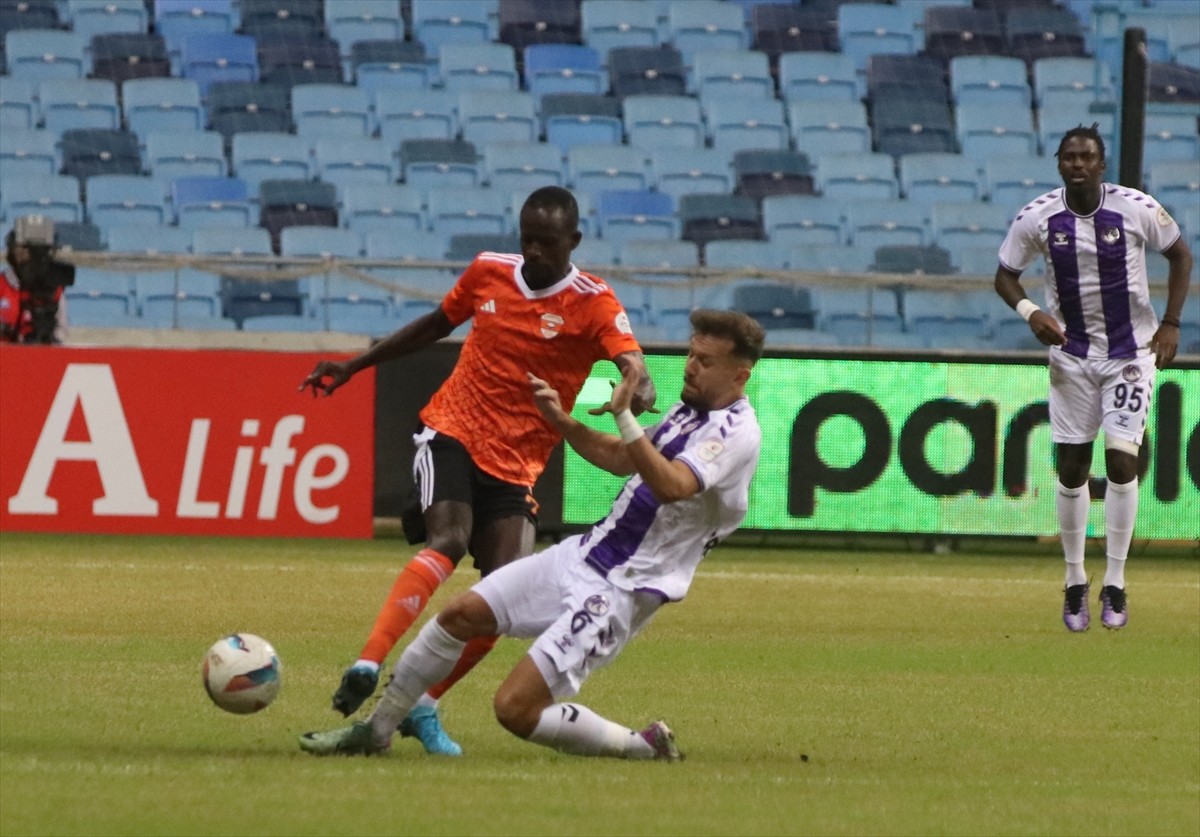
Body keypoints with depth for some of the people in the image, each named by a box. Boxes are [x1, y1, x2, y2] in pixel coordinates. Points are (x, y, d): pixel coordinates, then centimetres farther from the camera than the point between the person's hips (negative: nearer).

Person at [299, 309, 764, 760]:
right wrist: (562, 421, 14)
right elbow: (621, 459, 28)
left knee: (516, 708, -14)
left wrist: (622, 415, -39)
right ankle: (375, 731, 23)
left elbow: (670, 485, -35)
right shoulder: (689, 410, 12)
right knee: (462, 614, 8)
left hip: (619, 590, -9)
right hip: (583, 554, 9)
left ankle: (644, 747, 3)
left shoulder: (737, 433, -18)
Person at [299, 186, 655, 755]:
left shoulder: (593, 303, -6)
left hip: (515, 464, 1)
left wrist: (637, 394, -47)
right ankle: (367, 668, -38)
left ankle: (421, 708, 4)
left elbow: (634, 369, -22)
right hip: (451, 433, -1)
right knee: (450, 539, -28)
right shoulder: (488, 272, 3)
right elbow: (434, 325, 21)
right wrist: (353, 367, 25)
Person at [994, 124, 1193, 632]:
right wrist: (1029, 311, -18)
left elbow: (1180, 255, 3)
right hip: (1071, 355, 2)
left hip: (1130, 354, -2)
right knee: (1071, 469, 3)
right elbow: (1005, 274, 3)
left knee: (1121, 461, -10)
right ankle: (1074, 583, 19)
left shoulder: (1137, 209, -13)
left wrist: (1171, 324, -5)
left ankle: (1115, 585, 1)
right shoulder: (1037, 219, -9)